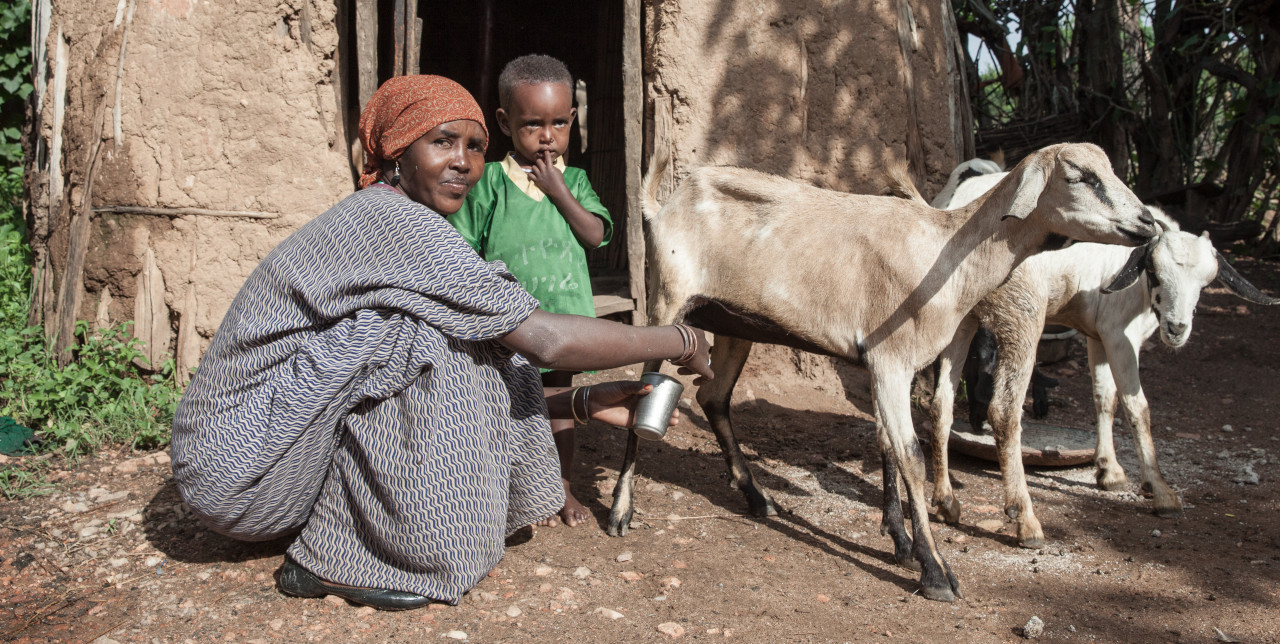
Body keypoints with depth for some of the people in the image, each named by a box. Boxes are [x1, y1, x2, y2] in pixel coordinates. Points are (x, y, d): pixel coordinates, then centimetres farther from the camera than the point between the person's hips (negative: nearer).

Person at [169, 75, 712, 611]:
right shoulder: (388, 220, -19)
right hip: (235, 464, -9)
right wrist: (681, 342, -10)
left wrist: (583, 402, 4)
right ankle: (335, 562, -13)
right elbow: (545, 339, -22)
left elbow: (475, 389, 12)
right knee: (427, 331, -24)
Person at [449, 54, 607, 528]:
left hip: (562, 315, 3)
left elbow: (596, 235, -9)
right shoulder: (490, 182, -6)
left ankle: (562, 485, 32)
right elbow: (462, 251, -4)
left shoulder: (574, 180, 4)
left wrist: (558, 191, -14)